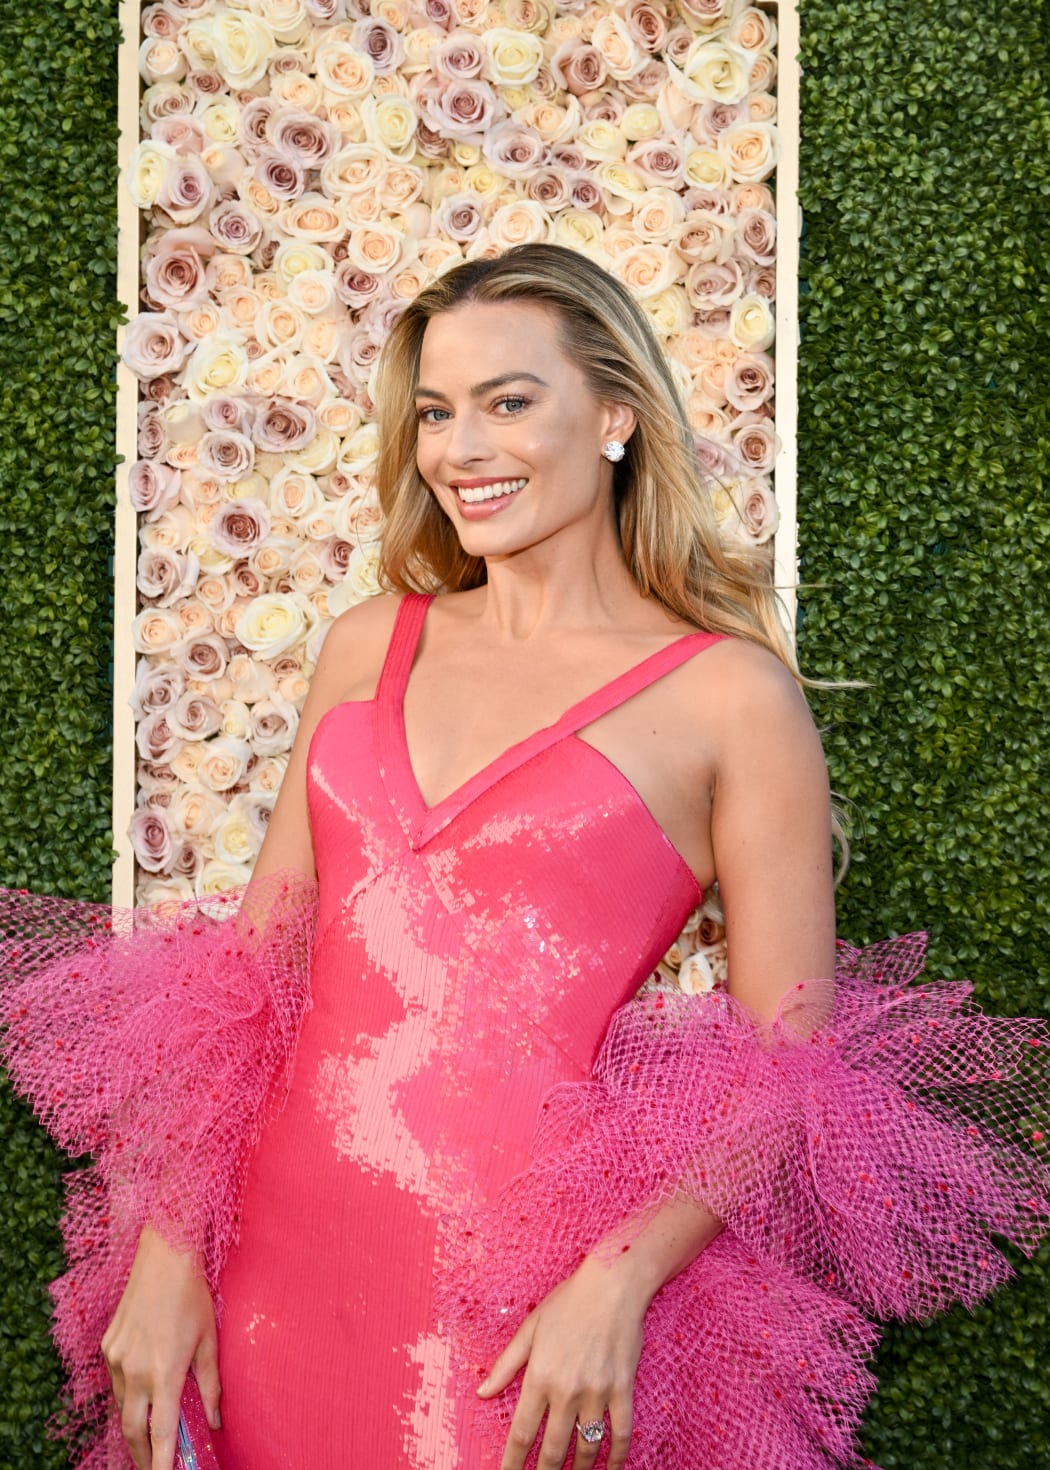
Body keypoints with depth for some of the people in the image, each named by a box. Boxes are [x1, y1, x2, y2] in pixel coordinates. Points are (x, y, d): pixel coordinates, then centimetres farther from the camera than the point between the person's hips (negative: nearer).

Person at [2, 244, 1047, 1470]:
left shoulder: (729, 693, -7)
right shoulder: (369, 645, 6)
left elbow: (790, 1062, -6)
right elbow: (252, 958, 6)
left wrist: (616, 1281, -18)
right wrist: (168, 1254, 1)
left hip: (524, 1290, -4)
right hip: (281, 1245, 4)